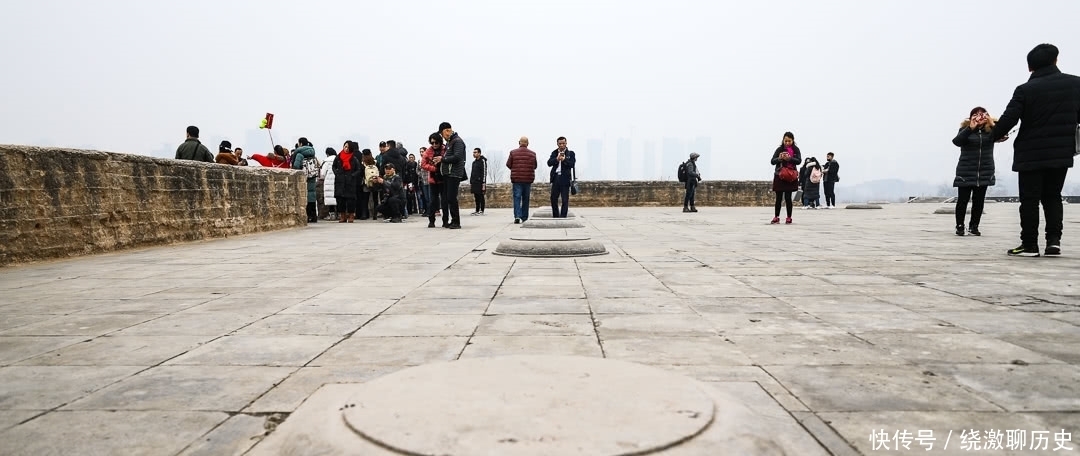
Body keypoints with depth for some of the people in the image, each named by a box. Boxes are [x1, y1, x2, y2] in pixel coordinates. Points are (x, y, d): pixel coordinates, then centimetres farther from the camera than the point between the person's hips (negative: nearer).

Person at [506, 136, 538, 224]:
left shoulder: (513, 152, -4)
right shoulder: (532, 154, 0)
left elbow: (508, 164, 2)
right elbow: (535, 167, 8)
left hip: (516, 179, -1)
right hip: (528, 179, 2)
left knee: (517, 198, -1)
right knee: (525, 199, 11)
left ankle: (517, 216, -17)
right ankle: (524, 217, 15)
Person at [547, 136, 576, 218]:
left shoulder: (570, 153, 3)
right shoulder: (554, 153, 12)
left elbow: (572, 164, -9)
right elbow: (549, 163, -1)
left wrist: (564, 160, -23)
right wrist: (557, 159, -17)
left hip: (565, 178, -4)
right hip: (556, 178, 4)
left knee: (565, 200, -3)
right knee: (553, 198, 9)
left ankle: (563, 217, 2)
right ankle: (555, 217, 21)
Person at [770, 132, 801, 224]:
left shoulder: (796, 150, 5)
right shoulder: (779, 149, 5)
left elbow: (798, 161, -7)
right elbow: (772, 161, -1)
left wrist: (789, 158, -23)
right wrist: (779, 158, -21)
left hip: (790, 176, -1)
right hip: (779, 176, 1)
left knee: (788, 197, -2)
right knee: (779, 197, 2)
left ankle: (789, 218, 6)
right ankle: (776, 217, 9)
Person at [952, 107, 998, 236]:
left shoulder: (990, 130, 1)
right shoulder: (966, 129, -3)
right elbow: (956, 141, -19)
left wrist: (992, 125, -31)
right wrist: (971, 128, -30)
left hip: (984, 172, 2)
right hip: (966, 171, -2)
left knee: (978, 200, 5)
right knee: (962, 200, 1)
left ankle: (974, 226, 15)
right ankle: (960, 226, 11)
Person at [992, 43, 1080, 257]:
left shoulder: (1025, 90, -10)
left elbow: (1009, 119, -12)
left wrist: (996, 135, 8)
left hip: (1031, 154, -3)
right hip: (1062, 152, 3)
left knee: (1030, 200, 3)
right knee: (1052, 197, 16)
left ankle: (1029, 245, 5)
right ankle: (1054, 239, 4)